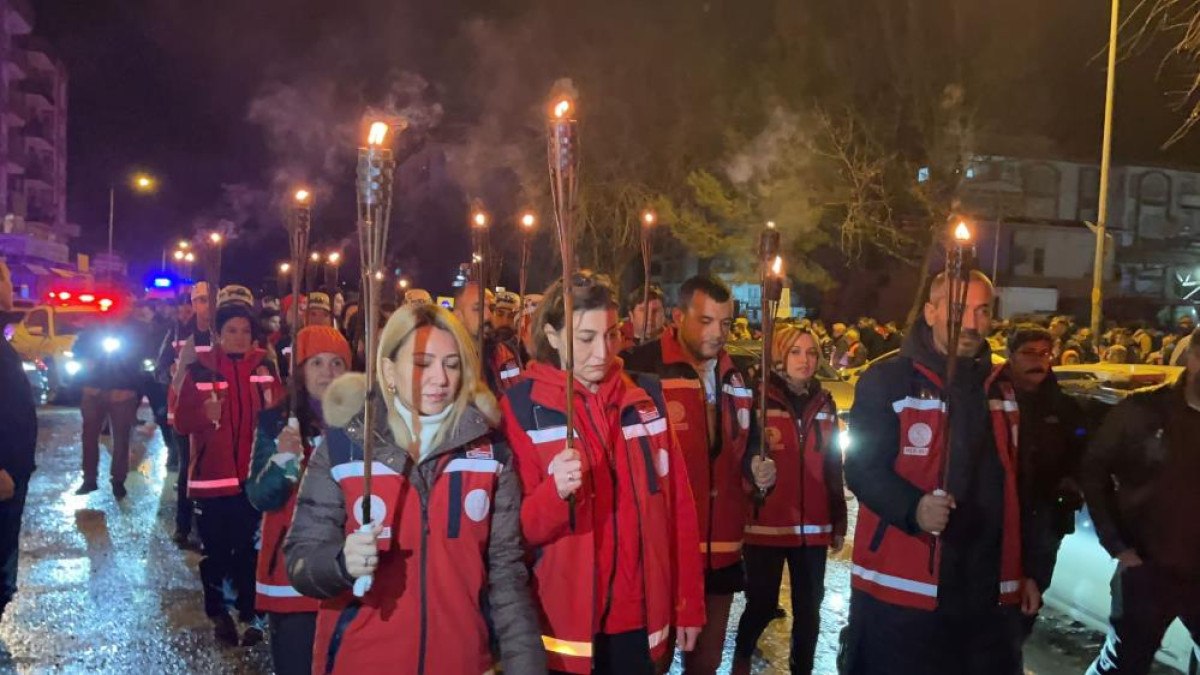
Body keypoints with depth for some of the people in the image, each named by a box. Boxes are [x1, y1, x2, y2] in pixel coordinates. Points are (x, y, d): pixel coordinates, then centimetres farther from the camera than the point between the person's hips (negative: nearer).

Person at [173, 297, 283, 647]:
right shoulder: (200, 370, -3)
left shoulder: (264, 366, 4)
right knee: (215, 551, 8)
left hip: (253, 475, 1)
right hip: (212, 475, -1)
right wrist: (205, 415, -23)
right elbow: (181, 422, -4)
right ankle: (218, 614, 24)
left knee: (250, 550, 7)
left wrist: (273, 402, -13)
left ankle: (251, 615, 18)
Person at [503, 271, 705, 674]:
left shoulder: (647, 397, 2)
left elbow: (679, 506, 6)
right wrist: (555, 492, -29)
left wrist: (689, 603, 6)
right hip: (564, 623, -3)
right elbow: (519, 528, -9)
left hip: (639, 617, 3)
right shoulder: (522, 407, -9)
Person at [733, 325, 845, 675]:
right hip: (766, 523, -4)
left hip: (813, 525, 4)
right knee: (762, 604, 4)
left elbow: (834, 468, 13)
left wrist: (839, 521, 13)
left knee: (808, 607, 10)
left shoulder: (825, 404, 10)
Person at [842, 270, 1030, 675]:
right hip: (901, 585, -5)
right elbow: (862, 468, -12)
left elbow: (1015, 483, 17)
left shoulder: (1002, 388, 12)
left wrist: (1025, 569, 15)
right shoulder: (886, 380, -7)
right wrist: (912, 508, -30)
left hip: (988, 588, 6)